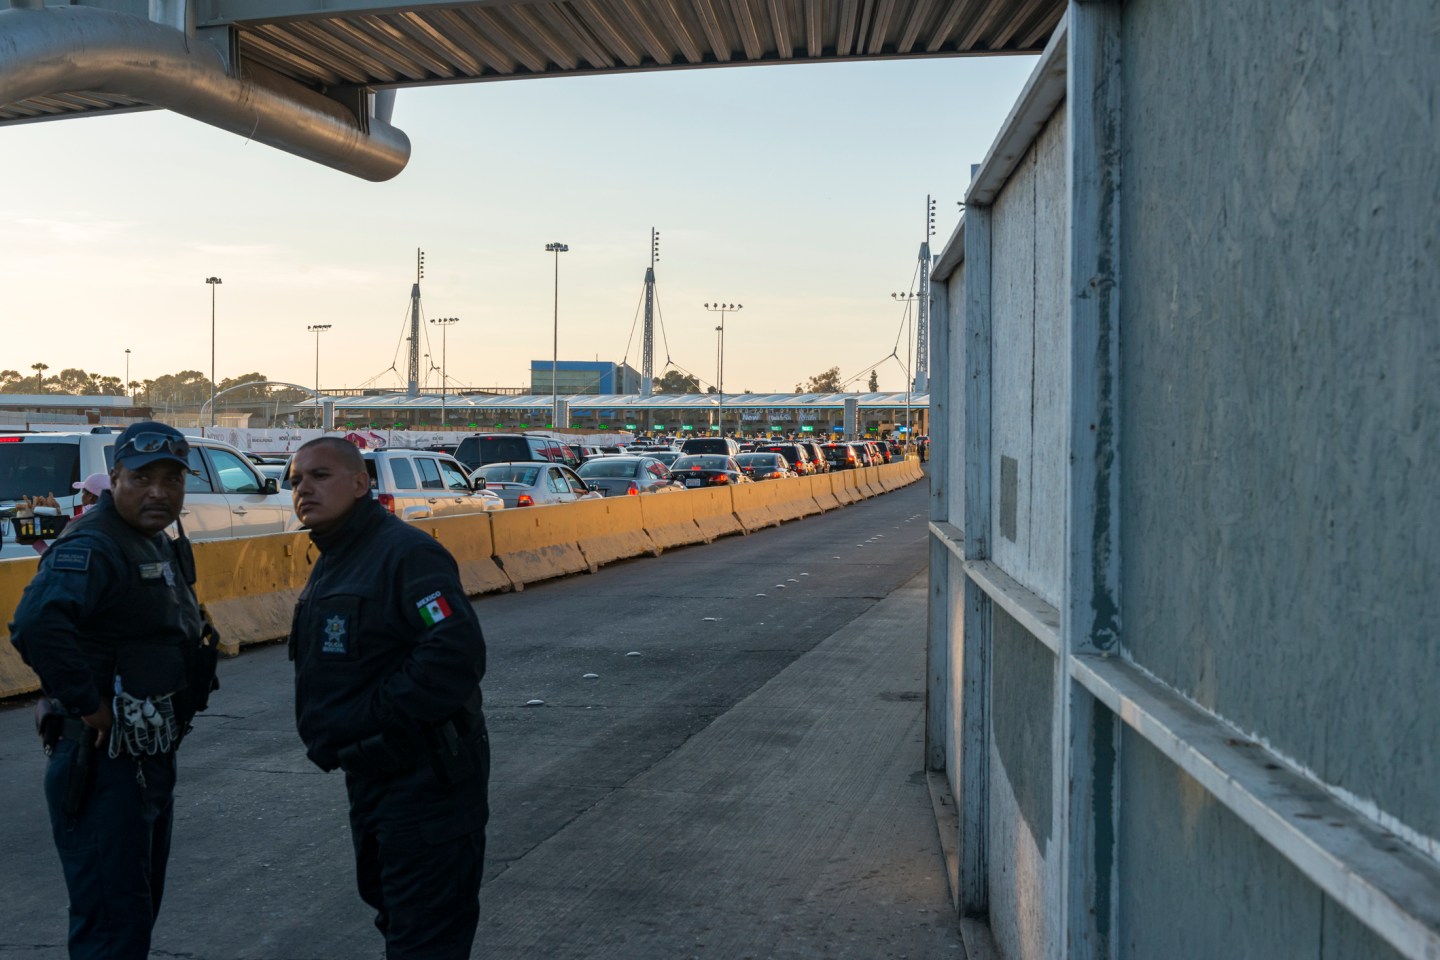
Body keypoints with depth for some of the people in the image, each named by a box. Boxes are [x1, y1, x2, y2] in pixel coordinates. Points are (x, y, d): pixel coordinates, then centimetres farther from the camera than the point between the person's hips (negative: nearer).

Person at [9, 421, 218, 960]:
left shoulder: (162, 546, 11)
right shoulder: (92, 546, -20)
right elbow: (35, 626, -37)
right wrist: (90, 706, -30)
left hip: (151, 757, 10)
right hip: (101, 760, -10)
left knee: (140, 910, 21)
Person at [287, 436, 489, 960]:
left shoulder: (405, 553, -19)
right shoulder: (332, 562, 14)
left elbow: (455, 655, -30)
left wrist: (373, 718, -23)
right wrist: (324, 732, 10)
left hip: (424, 779, -10)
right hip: (372, 778, 10)